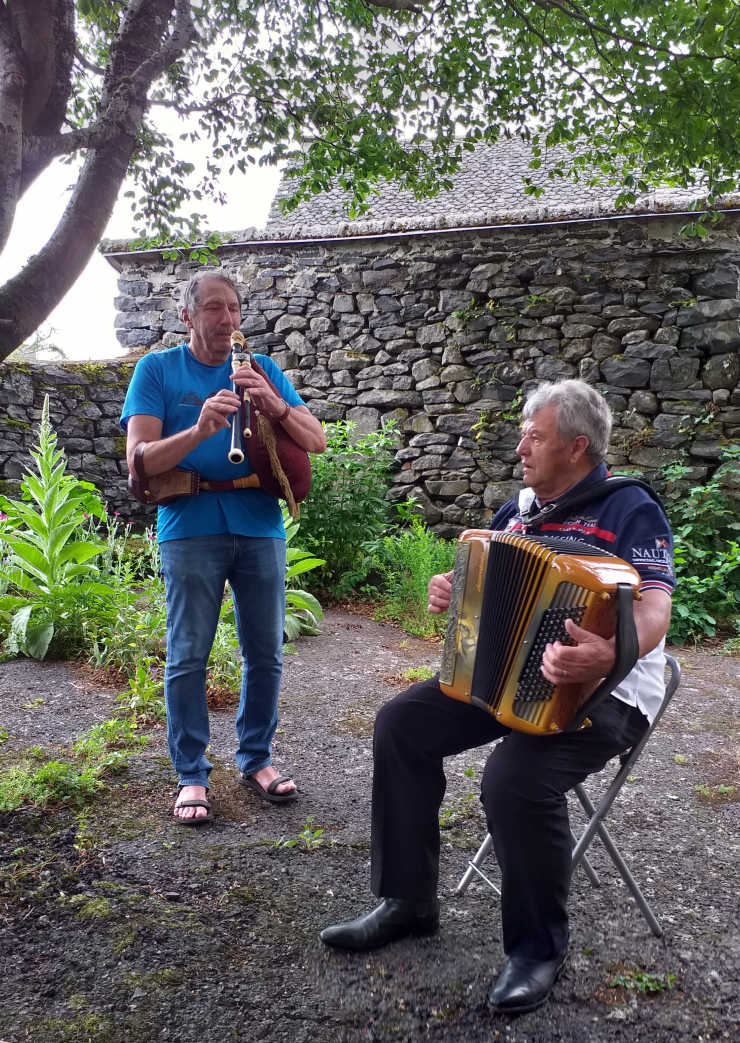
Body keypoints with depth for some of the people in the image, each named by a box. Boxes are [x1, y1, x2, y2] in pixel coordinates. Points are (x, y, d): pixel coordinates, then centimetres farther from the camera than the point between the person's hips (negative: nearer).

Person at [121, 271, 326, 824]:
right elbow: (141, 458, -8)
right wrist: (200, 430, -24)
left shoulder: (262, 368, 10)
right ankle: (191, 774, 17)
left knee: (266, 654, 8)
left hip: (261, 527, 3)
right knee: (187, 658, 1)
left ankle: (256, 759, 26)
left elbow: (317, 442, 3)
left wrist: (275, 405, -16)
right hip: (190, 529, -2)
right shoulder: (158, 369, 3)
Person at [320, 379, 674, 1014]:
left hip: (604, 692, -7)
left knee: (516, 775, -32)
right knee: (401, 723, -6)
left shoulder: (630, 511, -10)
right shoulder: (519, 510, 13)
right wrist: (450, 589, -1)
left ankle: (539, 947, -4)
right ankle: (408, 900, 7)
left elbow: (654, 607, -23)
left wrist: (609, 654, -45)